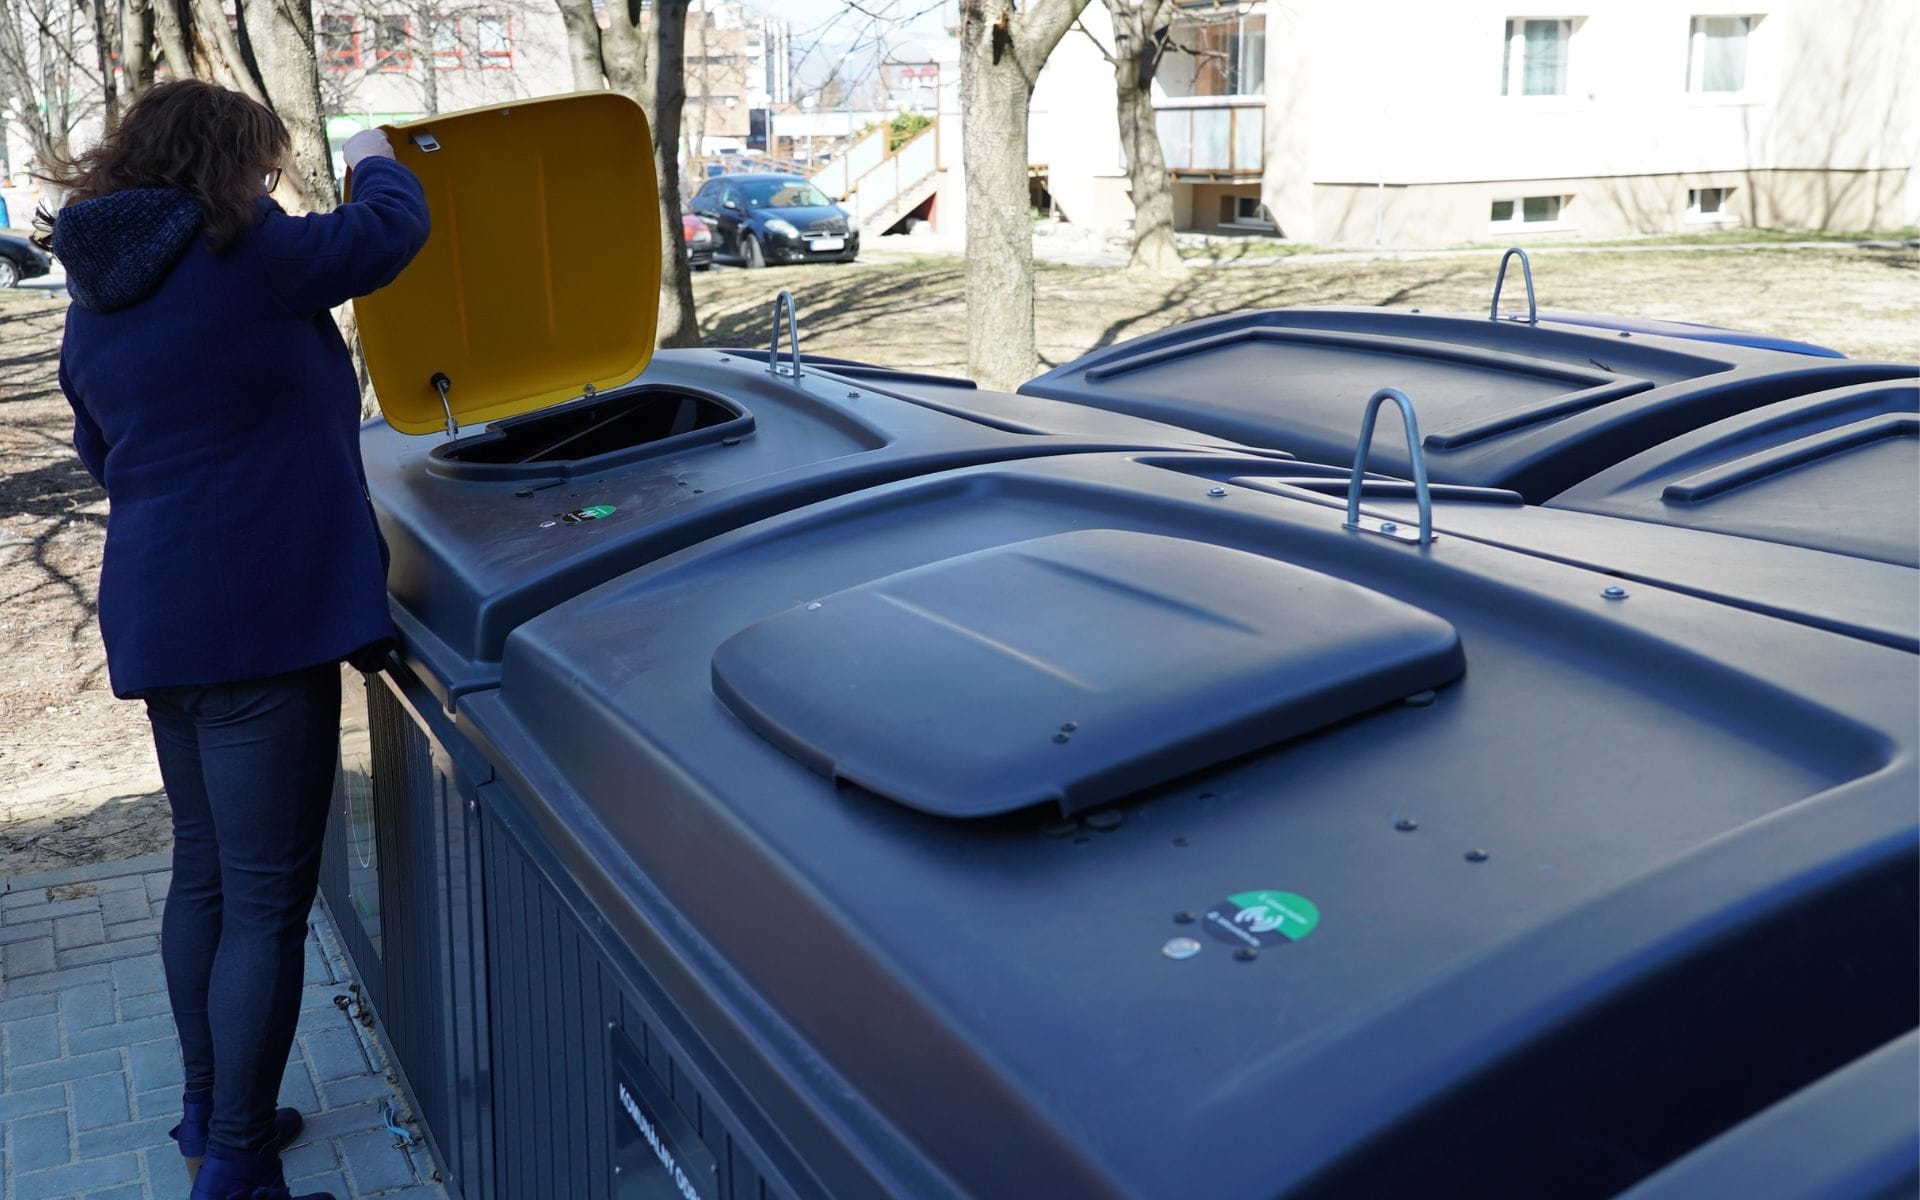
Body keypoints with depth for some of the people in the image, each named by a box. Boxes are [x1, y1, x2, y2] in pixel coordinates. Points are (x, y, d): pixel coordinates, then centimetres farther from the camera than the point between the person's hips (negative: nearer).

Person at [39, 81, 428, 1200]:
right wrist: (375, 158, 21)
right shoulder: (243, 258, -10)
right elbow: (392, 226, 0)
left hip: (157, 622, 9)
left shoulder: (96, 303, 14)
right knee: (267, 900, -3)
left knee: (205, 874, 20)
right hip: (259, 617, -9)